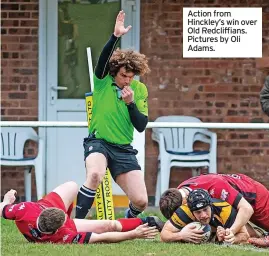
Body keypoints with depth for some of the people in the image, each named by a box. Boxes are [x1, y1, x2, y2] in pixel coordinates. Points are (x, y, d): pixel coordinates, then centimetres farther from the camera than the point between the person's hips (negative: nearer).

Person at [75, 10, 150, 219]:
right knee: (95, 175, -38)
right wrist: (116, 36, -39)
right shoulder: (103, 81, -4)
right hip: (98, 142, -4)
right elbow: (103, 59, -26)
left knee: (141, 202, -4)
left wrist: (131, 103, -16)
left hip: (124, 149, 4)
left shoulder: (140, 90, 3)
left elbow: (141, 126, -1)